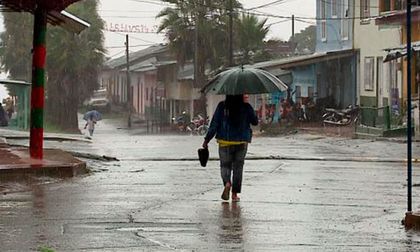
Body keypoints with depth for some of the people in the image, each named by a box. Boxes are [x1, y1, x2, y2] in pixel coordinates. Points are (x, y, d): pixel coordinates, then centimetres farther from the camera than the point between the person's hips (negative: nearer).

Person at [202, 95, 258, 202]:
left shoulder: (222, 106, -7)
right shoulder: (246, 107, -5)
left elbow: (214, 124, -8)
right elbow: (255, 122, 6)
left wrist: (207, 139, -3)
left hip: (225, 141, 0)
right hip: (242, 142, 0)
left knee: (225, 165, 12)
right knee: (238, 167, 10)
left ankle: (227, 183, -18)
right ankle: (235, 194, 7)